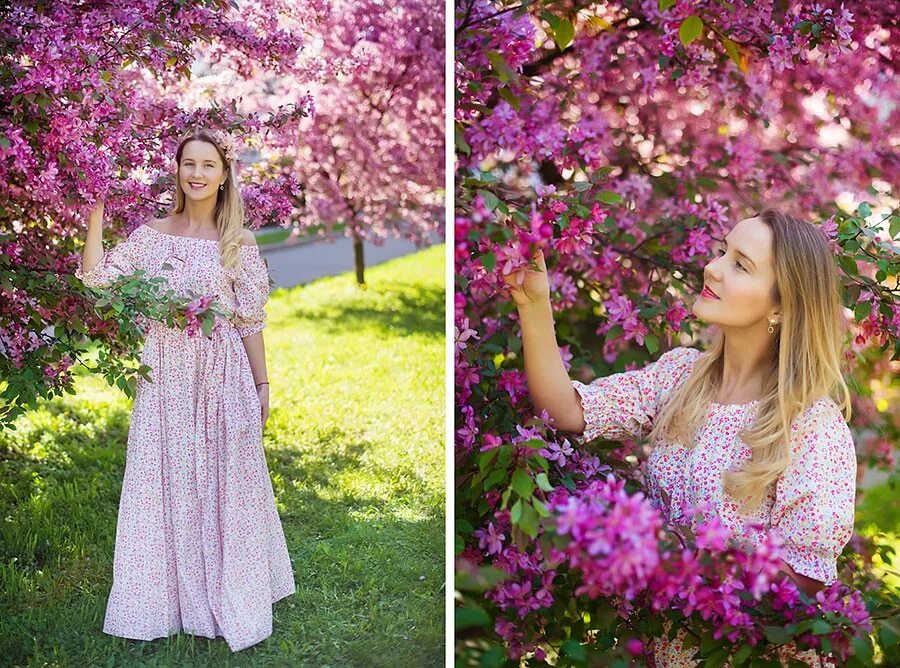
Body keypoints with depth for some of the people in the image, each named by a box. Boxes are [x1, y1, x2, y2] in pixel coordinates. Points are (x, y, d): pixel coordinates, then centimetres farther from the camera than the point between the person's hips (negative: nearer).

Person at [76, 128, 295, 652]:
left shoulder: (238, 243, 0)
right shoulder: (151, 235, 4)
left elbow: (250, 321, 1)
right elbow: (94, 277, -4)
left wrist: (262, 384, 1)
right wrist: (97, 210, -6)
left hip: (223, 374, -2)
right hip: (166, 373, 2)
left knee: (223, 483, 6)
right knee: (167, 482, 8)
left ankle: (227, 596, 22)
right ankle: (174, 594, 22)